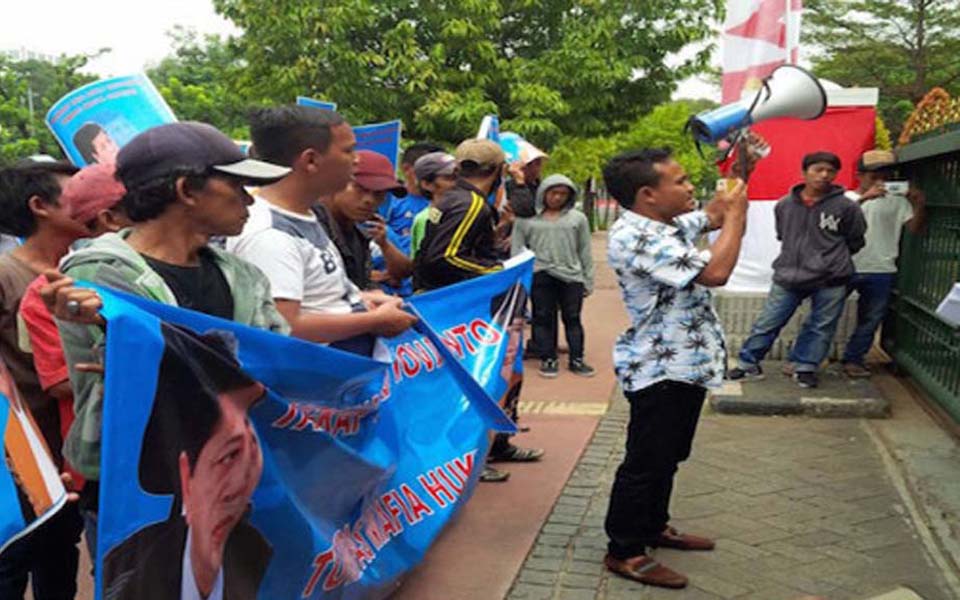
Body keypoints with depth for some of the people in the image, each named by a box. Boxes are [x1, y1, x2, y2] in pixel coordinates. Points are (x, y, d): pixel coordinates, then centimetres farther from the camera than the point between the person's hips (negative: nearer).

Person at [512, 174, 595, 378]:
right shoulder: (526, 218, 5)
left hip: (571, 275, 1)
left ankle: (577, 360, 14)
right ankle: (548, 359, 14)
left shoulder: (578, 218, 8)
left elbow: (585, 252, 10)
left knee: (572, 318, 6)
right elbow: (517, 250, 6)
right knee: (543, 318, 5)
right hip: (540, 275, -1)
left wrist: (588, 280, 7)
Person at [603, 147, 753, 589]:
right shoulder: (636, 237, -24)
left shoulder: (666, 224, 7)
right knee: (646, 462, 1)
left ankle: (655, 527, 38)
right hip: (660, 370, -10)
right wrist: (737, 212, -16)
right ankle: (624, 551, 14)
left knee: (669, 456, 21)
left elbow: (712, 214, 25)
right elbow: (715, 271, -29)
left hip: (685, 365, 10)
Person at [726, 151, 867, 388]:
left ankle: (805, 368, 23)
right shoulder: (785, 205, 0)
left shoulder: (846, 207, -7)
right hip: (788, 276, 1)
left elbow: (855, 241, 8)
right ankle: (749, 364, 17)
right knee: (767, 323, 5)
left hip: (830, 280, -1)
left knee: (821, 328, 8)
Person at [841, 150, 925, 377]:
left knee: (870, 320, 11)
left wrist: (920, 205, -18)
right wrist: (863, 198, -34)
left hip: (881, 272, 3)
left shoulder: (897, 201, 4)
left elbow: (915, 229, 0)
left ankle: (853, 359, 26)